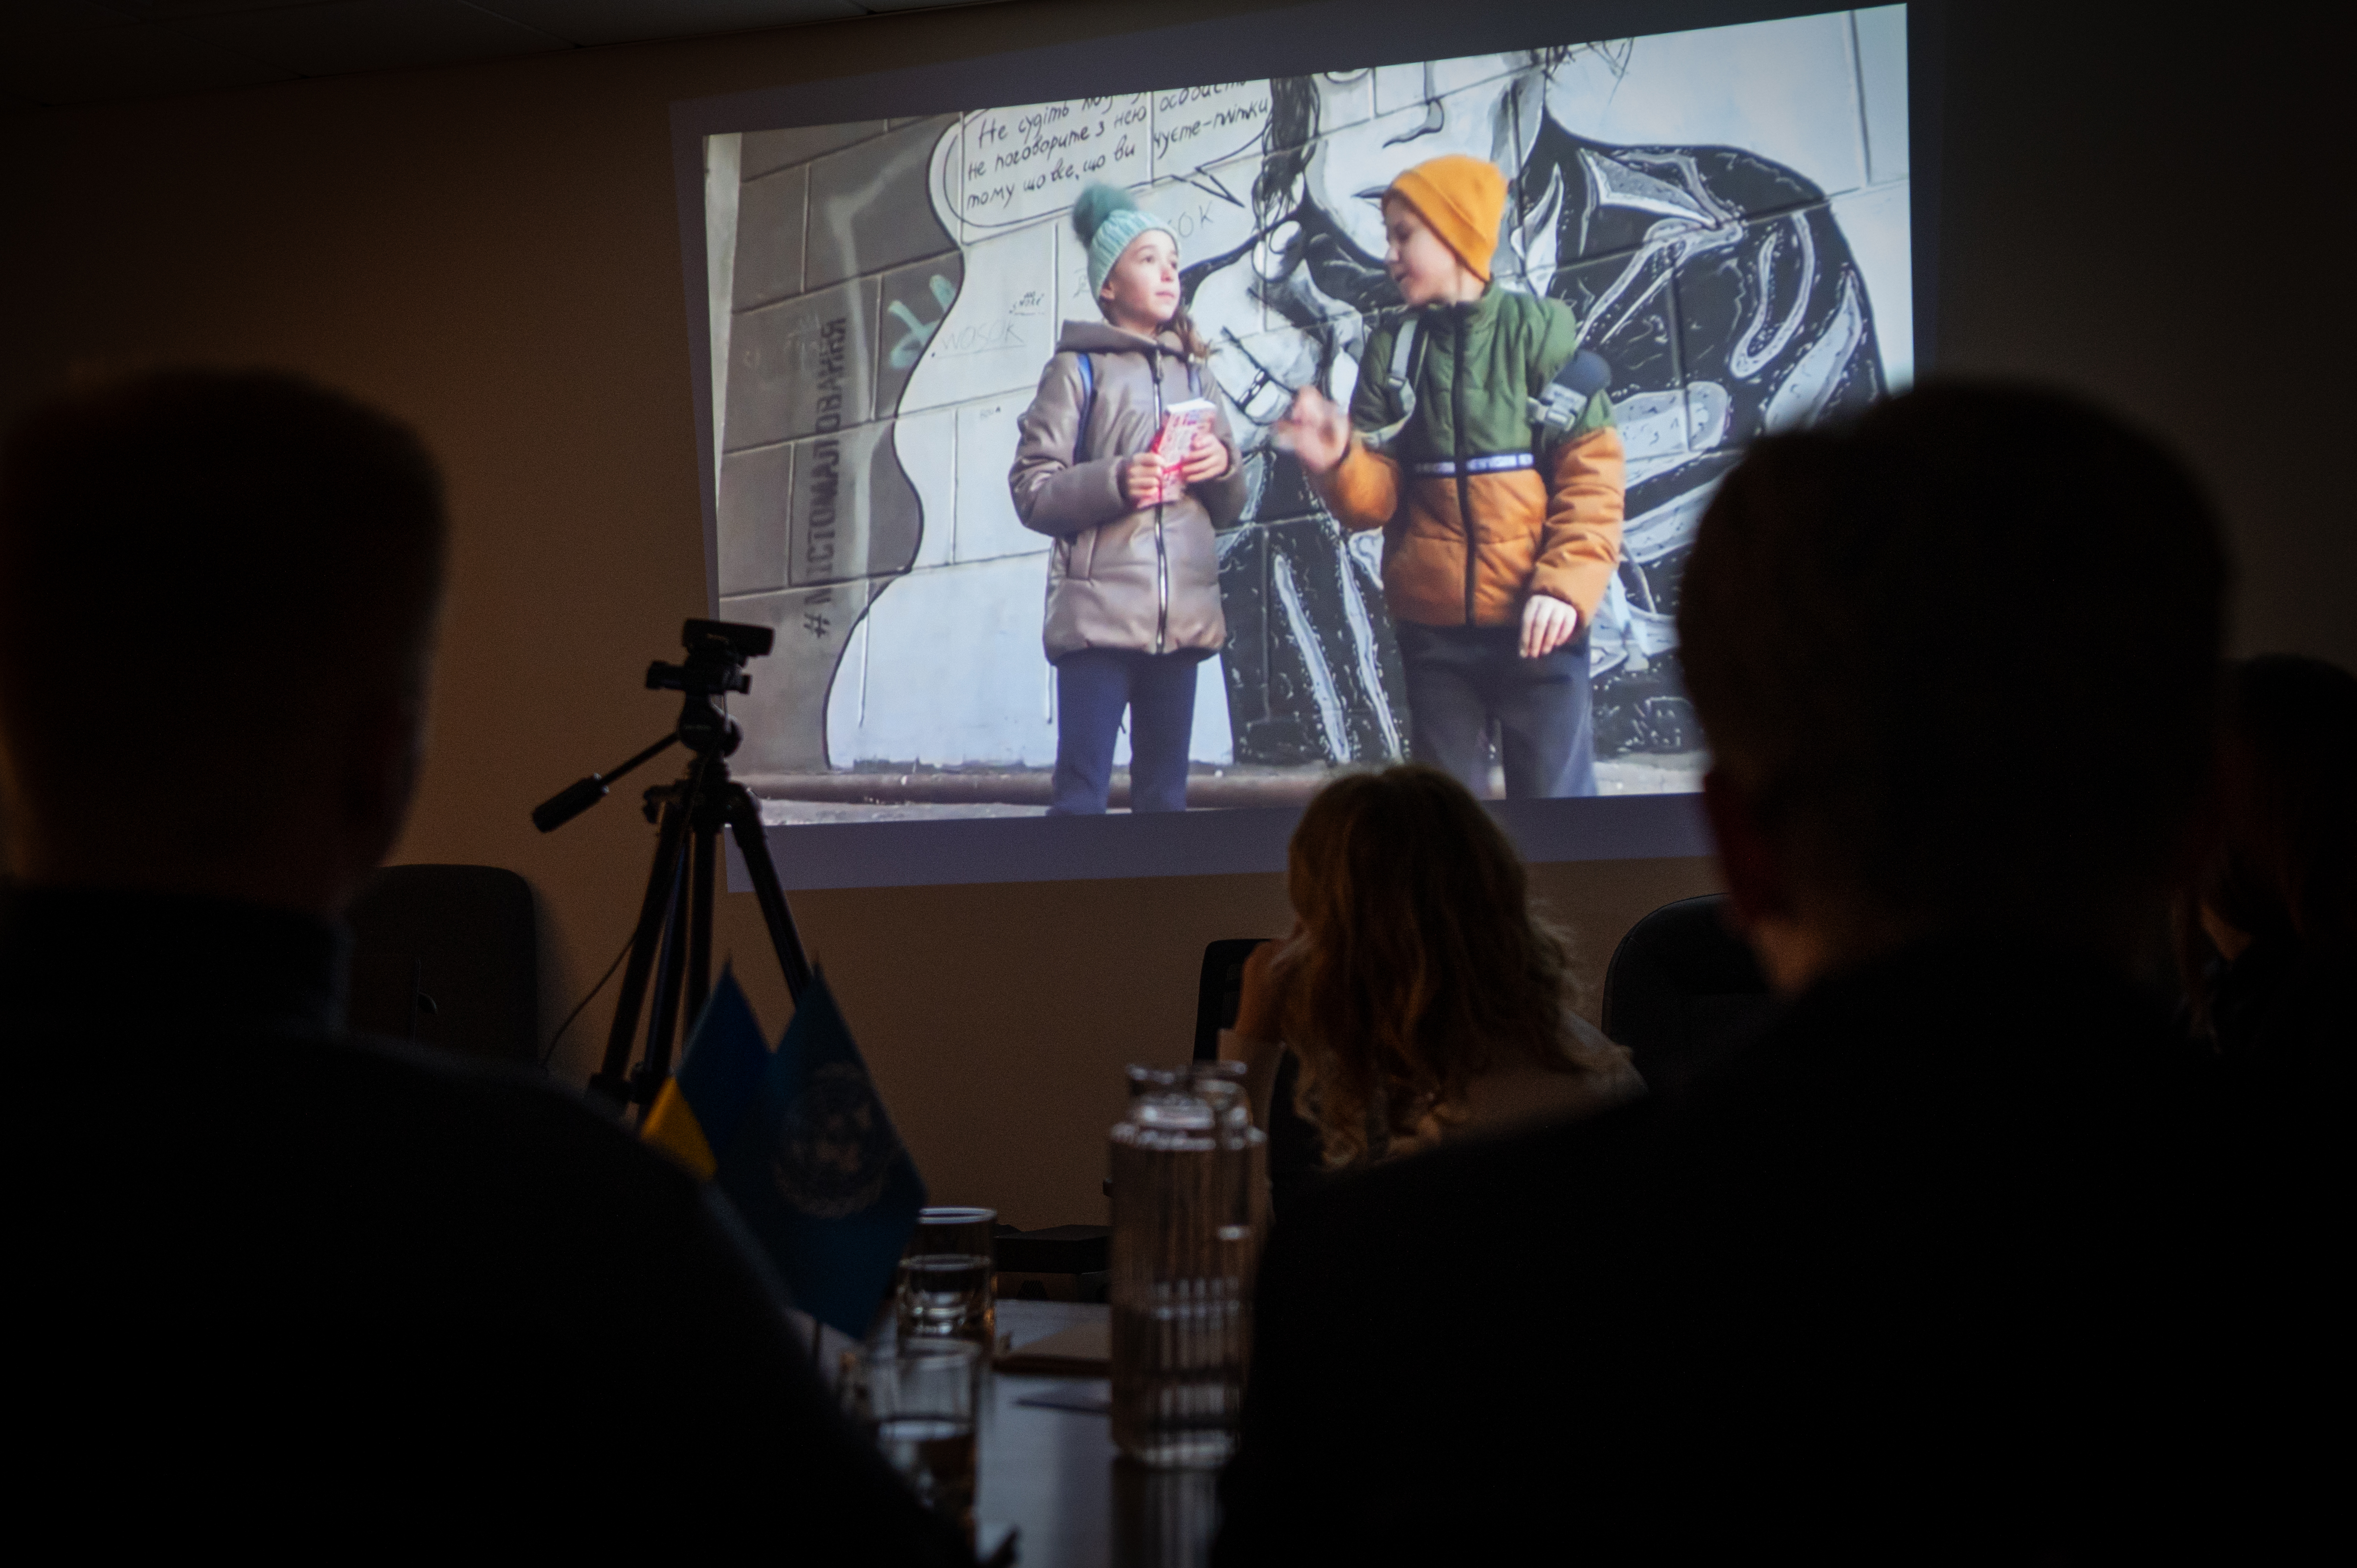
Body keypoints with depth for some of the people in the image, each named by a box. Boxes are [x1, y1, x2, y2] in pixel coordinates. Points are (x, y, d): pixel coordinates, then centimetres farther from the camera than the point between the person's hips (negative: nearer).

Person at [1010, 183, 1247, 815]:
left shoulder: (1193, 375, 19)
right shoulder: (1078, 369, 5)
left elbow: (1229, 508, 20)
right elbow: (1032, 490, -3)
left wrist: (1223, 465, -2)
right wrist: (1116, 482, -19)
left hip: (1182, 615, 5)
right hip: (1099, 613, -5)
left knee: (1165, 796, 7)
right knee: (1082, 793, -10)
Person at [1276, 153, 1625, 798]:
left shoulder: (1541, 329, -1)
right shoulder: (1391, 349, 8)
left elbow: (1593, 474, -5)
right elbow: (1377, 495, 4)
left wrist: (1567, 585, -15)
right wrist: (1337, 463, -17)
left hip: (1535, 622, -3)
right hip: (1432, 628, 4)